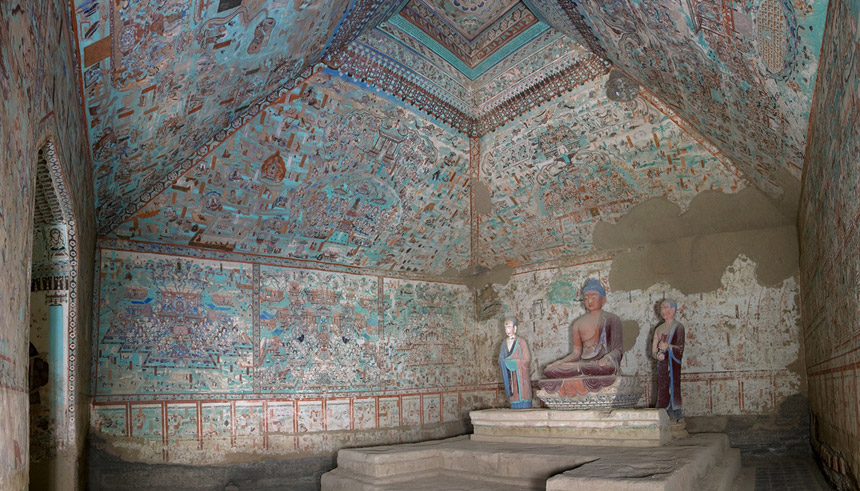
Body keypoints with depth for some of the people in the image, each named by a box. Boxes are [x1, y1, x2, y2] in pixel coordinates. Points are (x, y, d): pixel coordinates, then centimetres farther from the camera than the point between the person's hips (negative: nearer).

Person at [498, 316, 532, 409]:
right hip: (509, 377, 4)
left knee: (522, 398, -6)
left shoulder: (521, 342, -4)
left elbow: (527, 360, -9)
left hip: (521, 376, -4)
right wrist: (504, 362, -11)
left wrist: (510, 361, -11)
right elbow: (500, 360, 11)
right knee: (514, 400, 2)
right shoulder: (504, 343, 11)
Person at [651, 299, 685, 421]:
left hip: (674, 364, -4)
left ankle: (675, 417, -4)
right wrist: (657, 355, -9)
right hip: (662, 363, 4)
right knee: (662, 391, 1)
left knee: (674, 387, -9)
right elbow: (653, 350, 13)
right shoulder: (659, 329, 15)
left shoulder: (678, 327, 0)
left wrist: (668, 346, -23)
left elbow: (681, 348, -6)